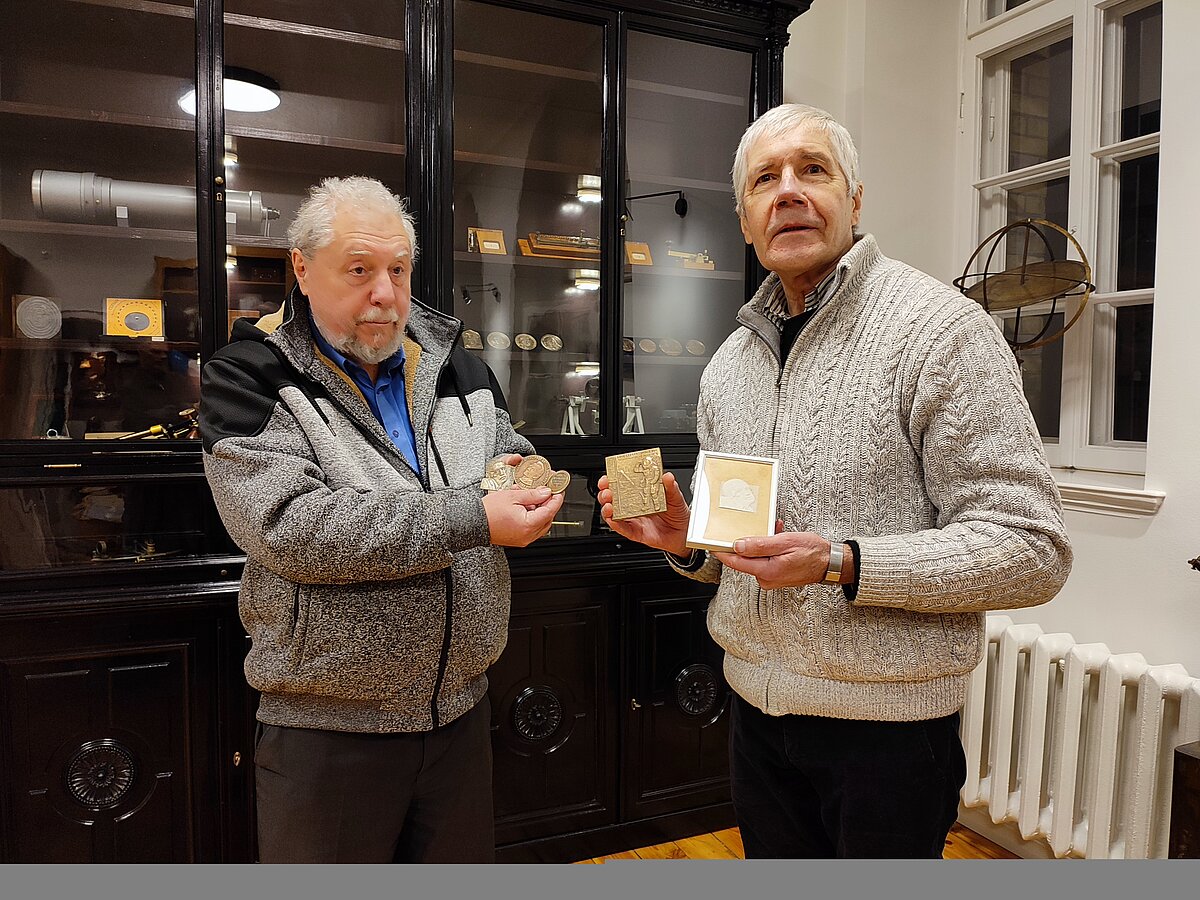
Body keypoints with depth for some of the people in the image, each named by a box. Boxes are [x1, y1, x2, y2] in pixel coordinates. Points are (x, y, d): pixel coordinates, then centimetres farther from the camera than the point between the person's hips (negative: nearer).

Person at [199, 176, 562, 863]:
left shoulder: (455, 366, 6)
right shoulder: (248, 379, -9)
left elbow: (510, 454, 19)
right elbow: (292, 528, -23)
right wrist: (472, 519, -27)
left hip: (460, 710, 5)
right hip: (326, 726, -4)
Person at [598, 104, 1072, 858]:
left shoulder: (938, 328, -13)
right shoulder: (728, 364, 7)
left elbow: (1033, 550, -16)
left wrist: (843, 564, -26)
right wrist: (687, 541, -5)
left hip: (888, 726, -5)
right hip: (757, 711, 6)